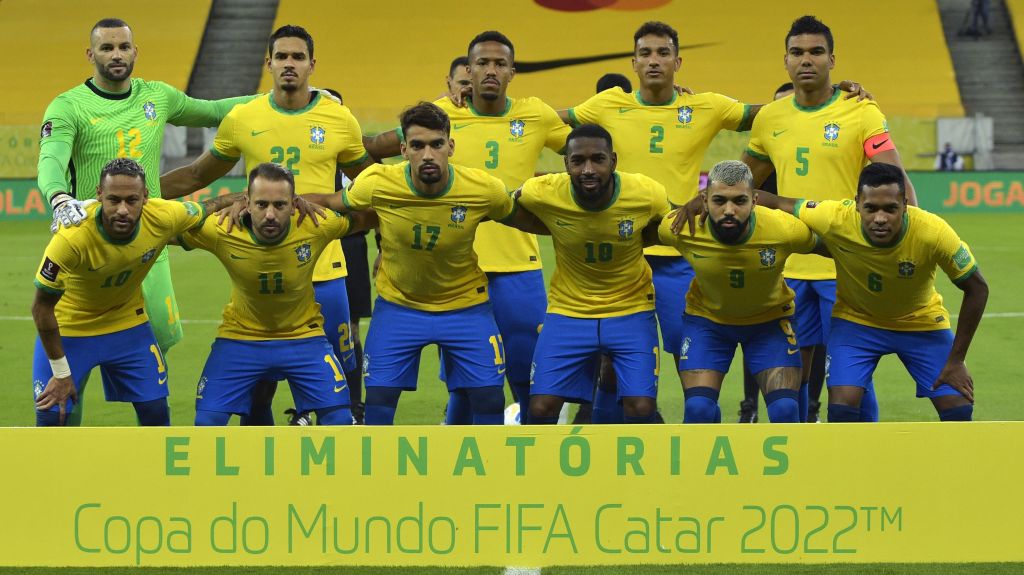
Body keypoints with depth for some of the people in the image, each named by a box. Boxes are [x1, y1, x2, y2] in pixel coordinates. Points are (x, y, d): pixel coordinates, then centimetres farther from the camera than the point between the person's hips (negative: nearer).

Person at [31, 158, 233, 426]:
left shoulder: (164, 217, -26)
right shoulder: (72, 237, -36)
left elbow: (206, 209, 1)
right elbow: (42, 307, -23)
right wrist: (61, 373, -17)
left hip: (128, 324, 3)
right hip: (68, 329, -3)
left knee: (155, 412, 1)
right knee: (50, 420, -8)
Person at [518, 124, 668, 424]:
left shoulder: (648, 194, -19)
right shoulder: (543, 193, -20)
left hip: (631, 311, 0)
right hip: (568, 310, 1)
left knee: (641, 408, -11)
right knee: (541, 407, -7)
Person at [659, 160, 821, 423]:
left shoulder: (786, 231, -31)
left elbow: (819, 244, -7)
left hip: (770, 319, 0)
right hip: (706, 317, 0)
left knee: (785, 410, -14)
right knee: (698, 409, -15)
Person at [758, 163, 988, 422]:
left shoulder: (933, 232, -32)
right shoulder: (835, 219, -32)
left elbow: (977, 289, -18)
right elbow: (782, 204, -12)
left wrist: (956, 361, -15)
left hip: (921, 321, 0)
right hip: (855, 320, 0)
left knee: (959, 411, -9)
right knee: (841, 409, -18)